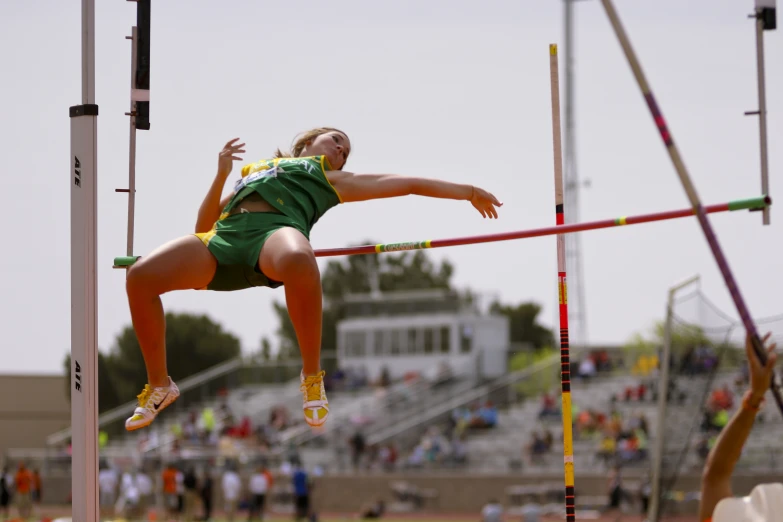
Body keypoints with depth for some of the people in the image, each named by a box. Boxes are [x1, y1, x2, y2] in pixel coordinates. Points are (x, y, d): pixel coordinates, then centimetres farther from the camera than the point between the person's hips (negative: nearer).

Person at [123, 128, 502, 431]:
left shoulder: (332, 180, 33)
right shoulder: (250, 172, 40)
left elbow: (406, 183, 32)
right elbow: (203, 227, 32)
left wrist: (468, 192, 31)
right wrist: (221, 174, 22)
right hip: (225, 237, 3)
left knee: (297, 261, -44)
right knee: (140, 277, -21)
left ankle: (312, 375, -25)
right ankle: (159, 385, -2)